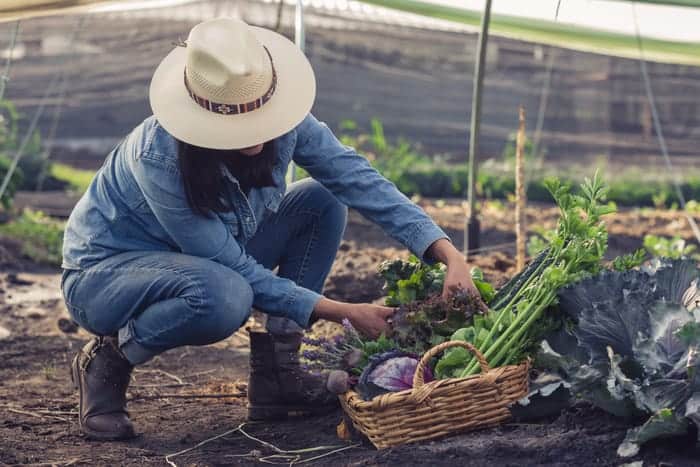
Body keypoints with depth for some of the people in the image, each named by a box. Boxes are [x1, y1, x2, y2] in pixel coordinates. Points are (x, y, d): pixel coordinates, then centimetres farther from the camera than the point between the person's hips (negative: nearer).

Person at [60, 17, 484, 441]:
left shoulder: (281, 122, -19)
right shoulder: (160, 157, -34)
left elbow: (358, 179, -19)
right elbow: (234, 268, -30)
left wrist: (448, 253, -30)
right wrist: (343, 313, -30)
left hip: (206, 262, 7)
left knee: (323, 201, -11)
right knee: (223, 297, -40)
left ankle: (275, 372, -7)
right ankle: (107, 359, -11)